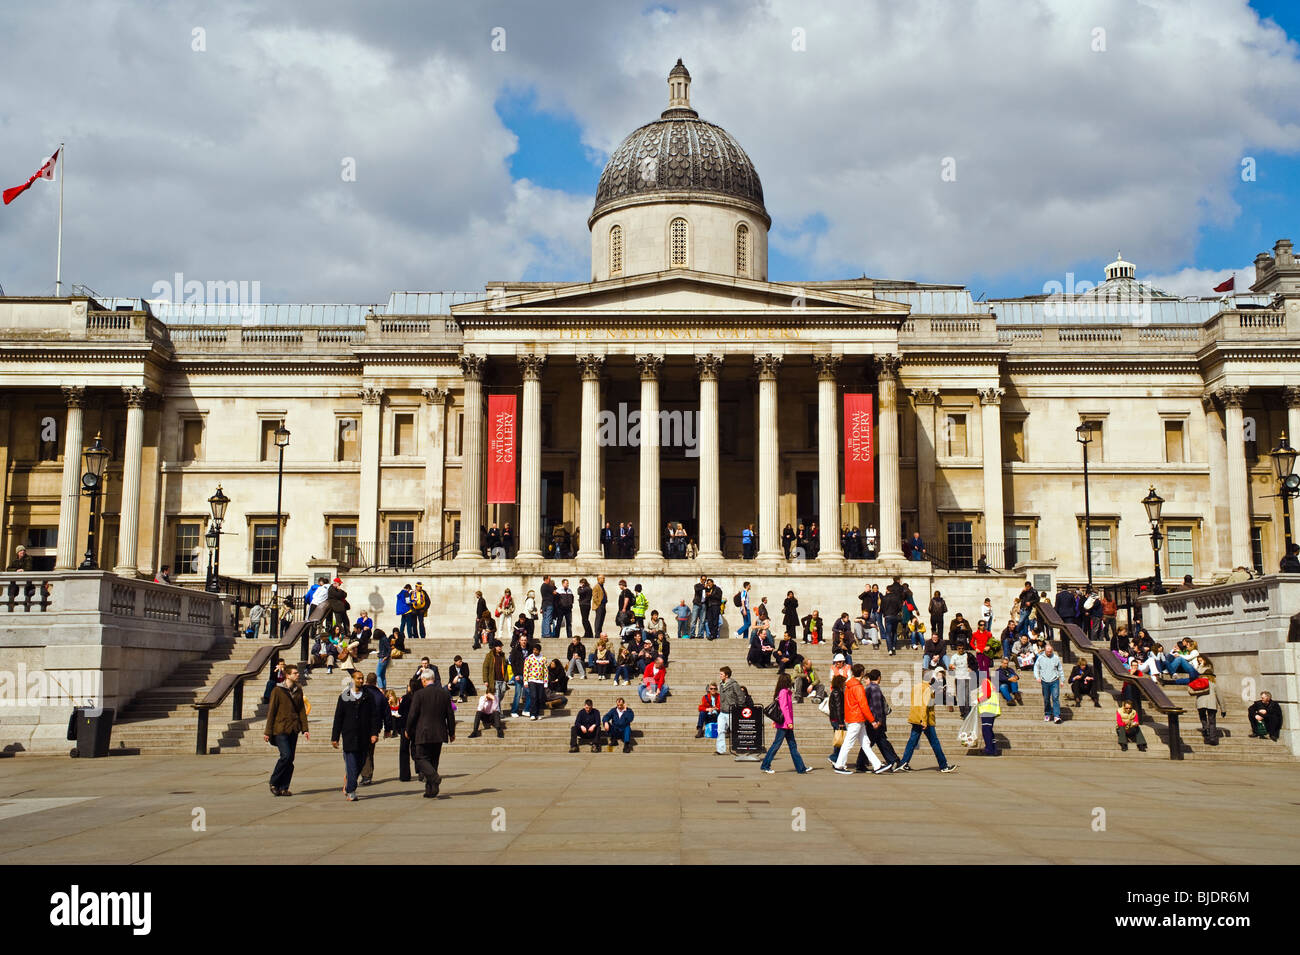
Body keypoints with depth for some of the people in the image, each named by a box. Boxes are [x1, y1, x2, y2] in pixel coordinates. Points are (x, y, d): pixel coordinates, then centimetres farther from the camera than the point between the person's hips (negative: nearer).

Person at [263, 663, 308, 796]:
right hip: (280, 729, -5)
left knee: (290, 760, 4)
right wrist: (268, 732, -5)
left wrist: (305, 729, 7)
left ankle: (284, 787, 11)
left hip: (293, 730, 5)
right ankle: (274, 783, 0)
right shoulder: (277, 691, -4)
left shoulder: (298, 690, 12)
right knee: (286, 755, -17)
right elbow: (271, 712, -4)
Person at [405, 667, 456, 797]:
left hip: (423, 734, -5)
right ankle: (430, 790, 13)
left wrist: (408, 731, 6)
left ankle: (434, 777, -24)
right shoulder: (445, 694, 4)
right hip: (439, 734, 5)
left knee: (421, 758, 2)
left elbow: (412, 715, -8)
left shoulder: (419, 694, -9)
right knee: (434, 760, 13)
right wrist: (452, 732, 18)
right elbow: (450, 715, 8)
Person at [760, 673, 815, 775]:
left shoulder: (786, 692, 15)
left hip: (787, 725, 10)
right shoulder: (783, 692, -14)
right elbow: (784, 707, -20)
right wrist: (789, 721, -21)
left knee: (793, 746, 8)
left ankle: (801, 768, 9)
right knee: (776, 745, -2)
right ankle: (765, 766, 5)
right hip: (784, 724, -10)